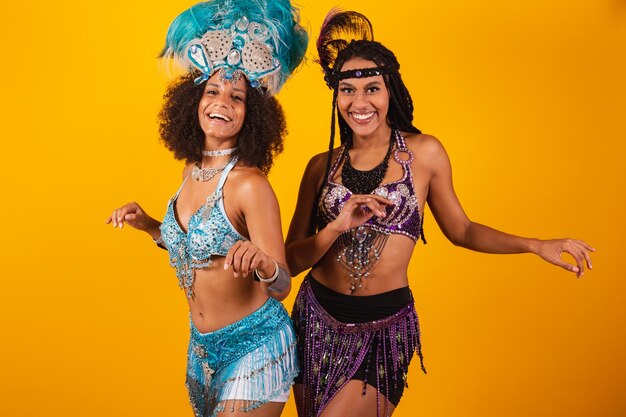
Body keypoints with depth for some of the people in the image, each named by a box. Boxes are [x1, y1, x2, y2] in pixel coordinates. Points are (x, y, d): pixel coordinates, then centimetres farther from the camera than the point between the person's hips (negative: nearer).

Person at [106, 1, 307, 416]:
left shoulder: (249, 184, -21)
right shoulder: (193, 170, 0)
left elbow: (281, 287, -20)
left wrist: (265, 265, -41)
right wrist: (149, 225, 3)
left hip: (254, 348, -8)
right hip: (202, 346, 8)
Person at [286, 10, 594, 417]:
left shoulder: (424, 152, -5)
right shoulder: (322, 166, 0)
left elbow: (460, 229, 6)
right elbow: (292, 259, -2)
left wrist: (536, 245, -4)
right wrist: (336, 228, -20)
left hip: (382, 328, -3)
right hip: (316, 317, 3)